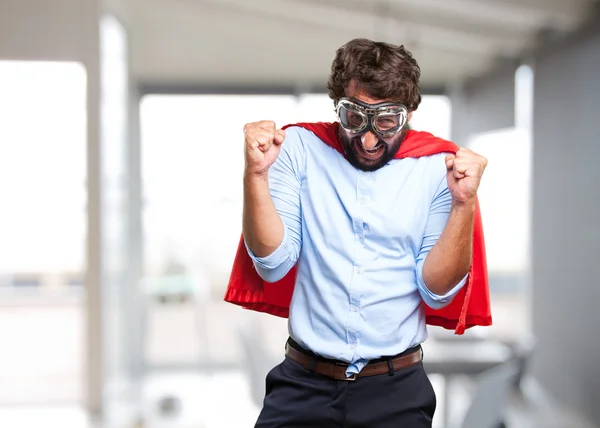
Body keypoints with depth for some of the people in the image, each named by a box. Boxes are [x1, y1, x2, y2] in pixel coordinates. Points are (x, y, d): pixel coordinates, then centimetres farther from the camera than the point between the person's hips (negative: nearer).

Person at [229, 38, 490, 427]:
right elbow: (273, 265, -6)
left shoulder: (437, 166, -3)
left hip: (398, 386, 0)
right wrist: (256, 175, -17)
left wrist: (464, 203, -17)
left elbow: (438, 291, -5)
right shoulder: (300, 147, -1)